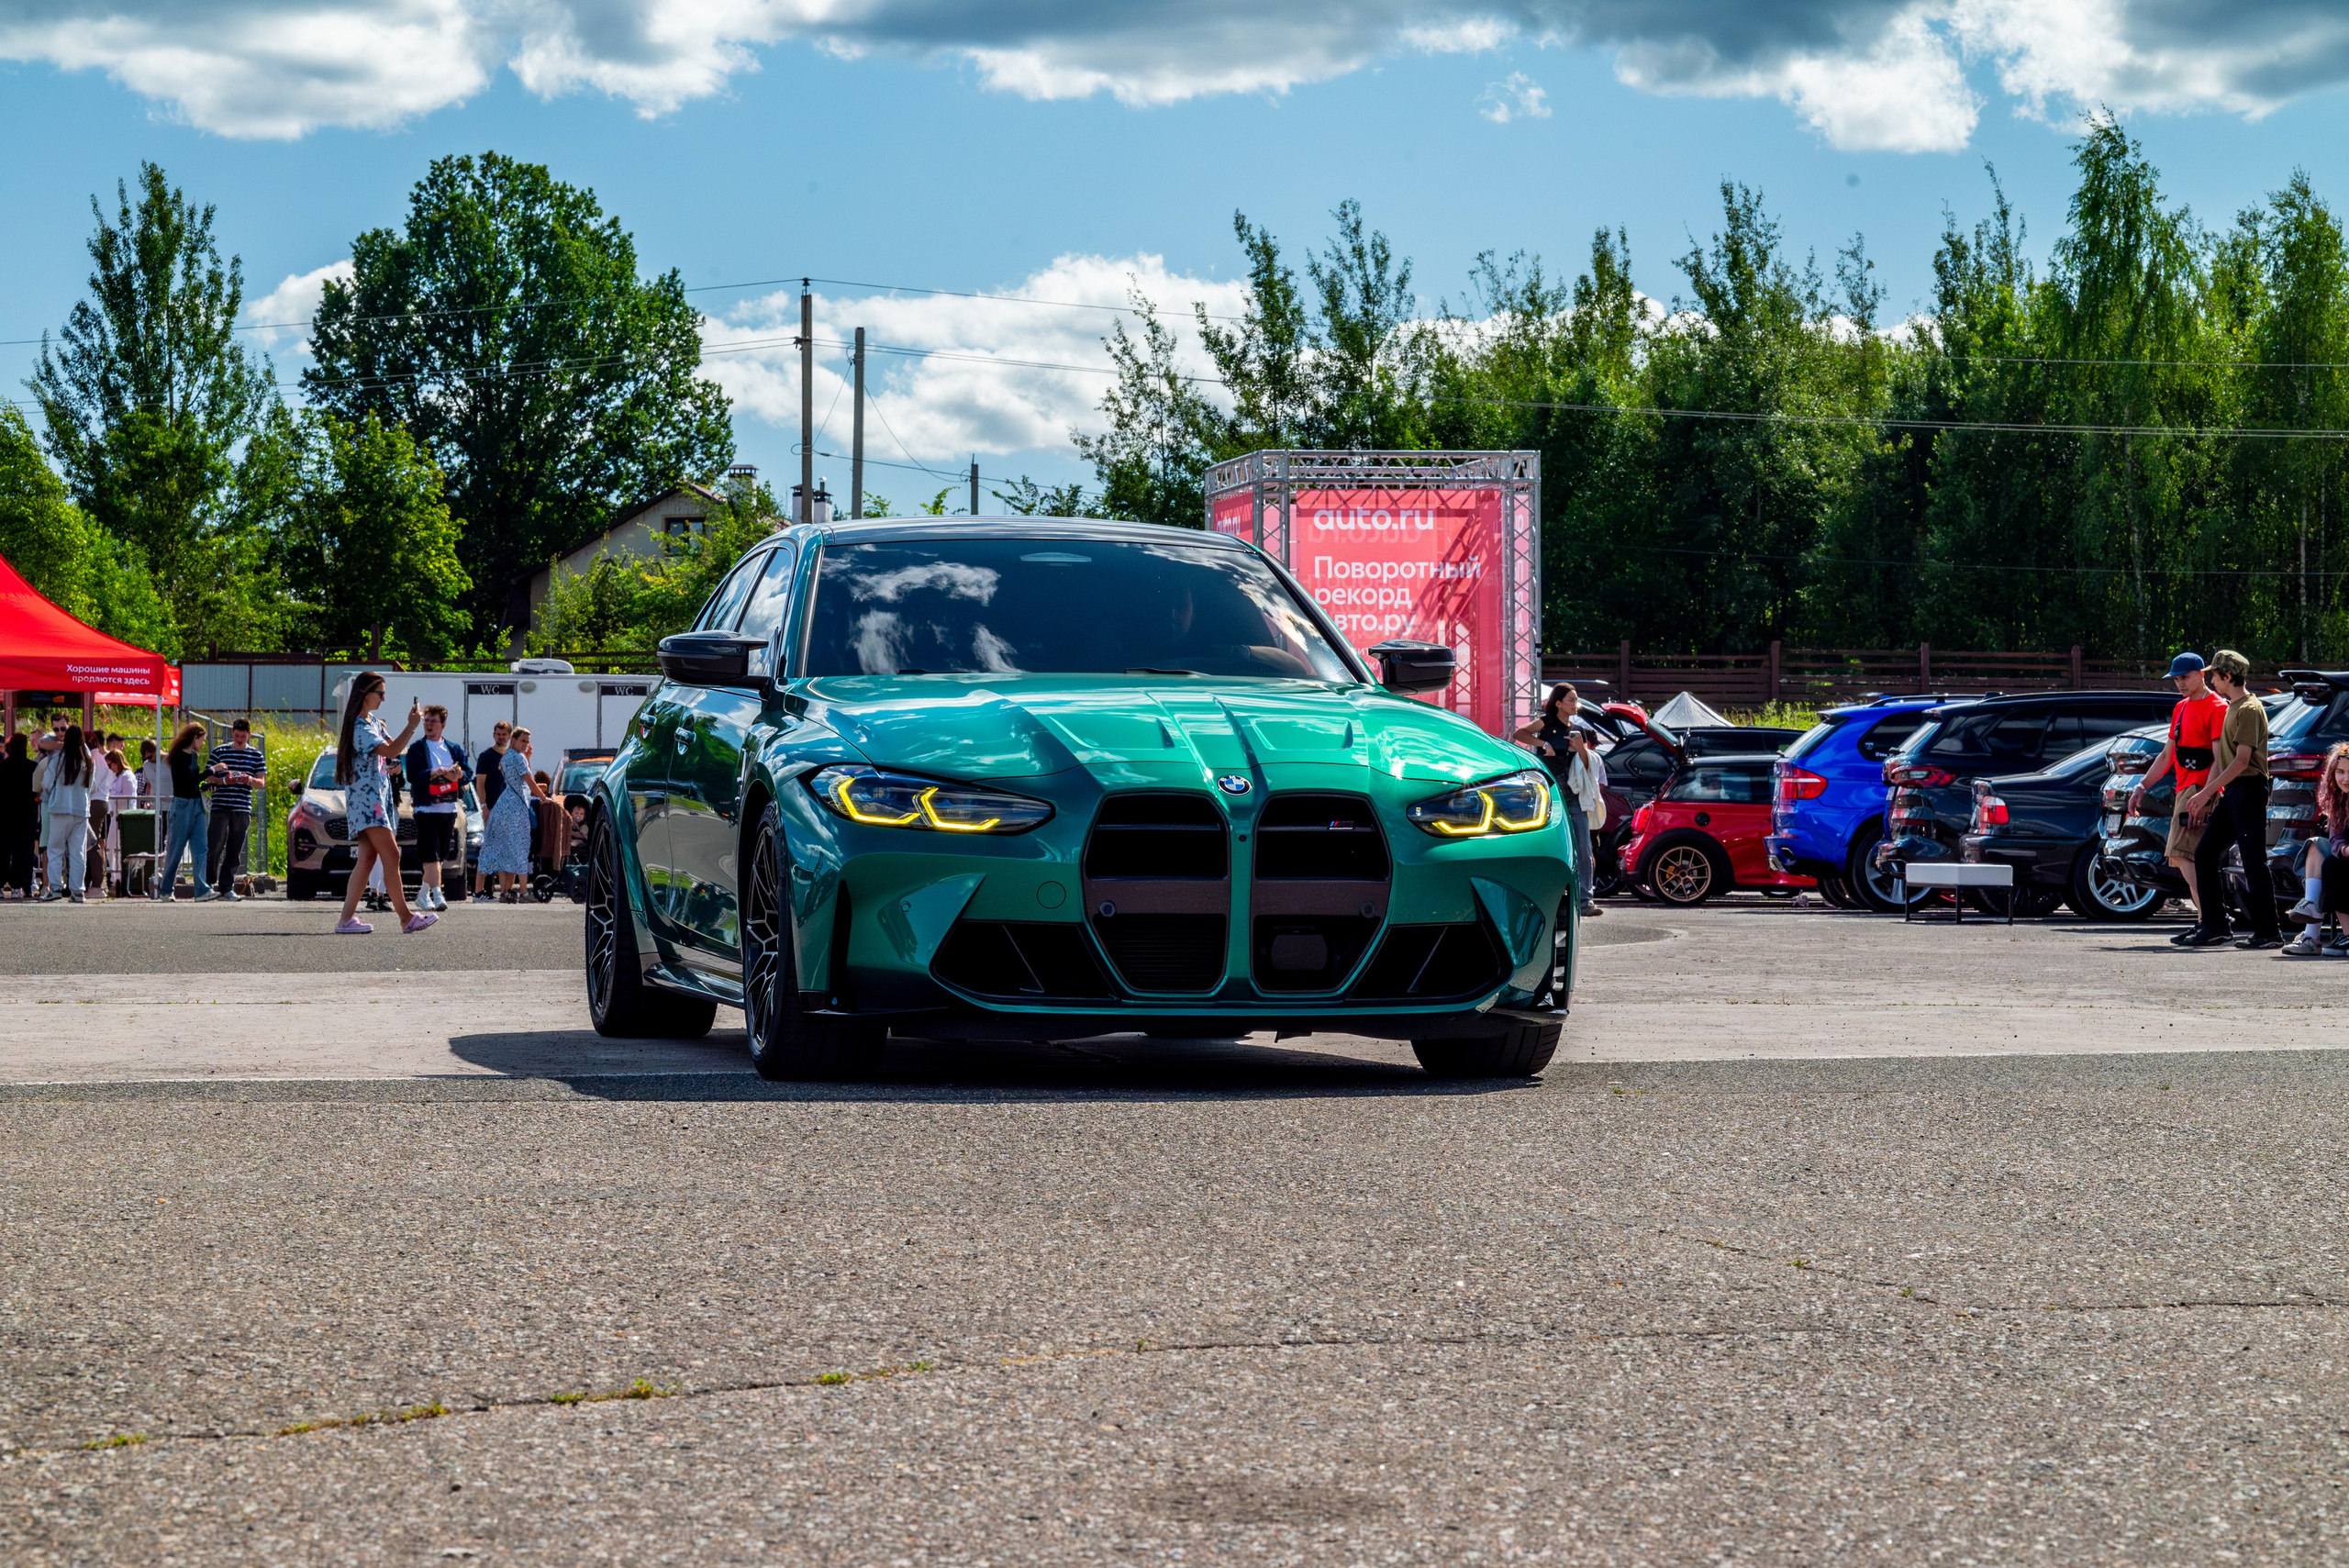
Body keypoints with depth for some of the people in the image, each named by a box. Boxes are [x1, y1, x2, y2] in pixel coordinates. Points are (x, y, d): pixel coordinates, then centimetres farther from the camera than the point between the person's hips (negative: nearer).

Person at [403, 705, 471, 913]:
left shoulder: (454, 749, 13)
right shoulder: (417, 749, 2)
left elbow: (469, 774, 8)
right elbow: (412, 776, -10)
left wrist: (459, 775, -13)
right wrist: (436, 773, -20)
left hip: (449, 808, 5)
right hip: (426, 808, -5)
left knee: (441, 856, 9)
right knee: (431, 856, -12)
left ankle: (423, 893, 23)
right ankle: (437, 895, -17)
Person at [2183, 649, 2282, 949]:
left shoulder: (2249, 710, -12)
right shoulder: (2231, 709, 19)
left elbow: (2242, 760, -18)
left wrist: (2207, 792, -18)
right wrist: (2207, 798, 17)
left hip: (2249, 790, -10)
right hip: (2230, 791, 10)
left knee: (2253, 861, -8)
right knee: (2205, 854, 7)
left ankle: (2268, 932, -5)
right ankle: (2216, 925, 9)